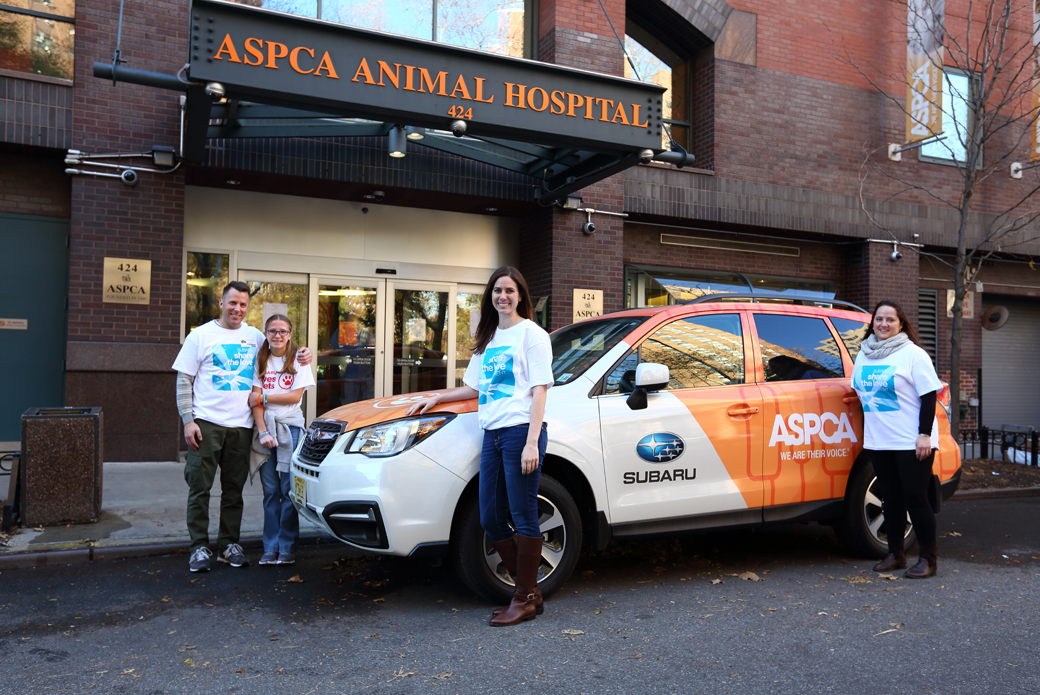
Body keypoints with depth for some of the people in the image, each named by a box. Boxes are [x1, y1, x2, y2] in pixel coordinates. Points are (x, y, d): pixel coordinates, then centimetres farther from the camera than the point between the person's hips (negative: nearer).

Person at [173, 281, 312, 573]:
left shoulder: (256, 337, 12)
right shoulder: (201, 335, 3)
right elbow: (184, 381, 1)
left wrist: (301, 357, 4)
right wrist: (187, 420, -9)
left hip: (241, 425, 3)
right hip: (206, 423, -3)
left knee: (234, 490, 9)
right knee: (200, 488, -1)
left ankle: (229, 544, 19)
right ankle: (199, 547, 8)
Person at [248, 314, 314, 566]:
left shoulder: (298, 361, 6)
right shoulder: (260, 361, 9)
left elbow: (295, 396, -3)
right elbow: (255, 400, 2)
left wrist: (262, 397, -6)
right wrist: (263, 432, -9)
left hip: (290, 428, -2)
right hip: (265, 427, 2)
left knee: (289, 491, -4)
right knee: (270, 492, 3)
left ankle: (287, 547, 4)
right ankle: (270, 547, 10)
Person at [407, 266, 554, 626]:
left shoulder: (531, 334, 0)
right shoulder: (488, 339, 22)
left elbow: (539, 390, -8)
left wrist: (531, 441, -16)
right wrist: (435, 398, 27)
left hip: (520, 431, -8)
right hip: (492, 434, 8)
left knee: (523, 518, -3)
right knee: (491, 520, 7)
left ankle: (525, 599, 9)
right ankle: (529, 590, 20)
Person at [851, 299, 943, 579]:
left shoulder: (913, 354, -5)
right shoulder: (863, 354, 12)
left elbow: (928, 395, -9)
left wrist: (924, 434, -16)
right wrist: (867, 434, 18)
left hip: (911, 442, -5)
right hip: (878, 441, 5)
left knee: (915, 498, -3)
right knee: (891, 498, 10)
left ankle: (928, 559, 8)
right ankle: (895, 554, 20)